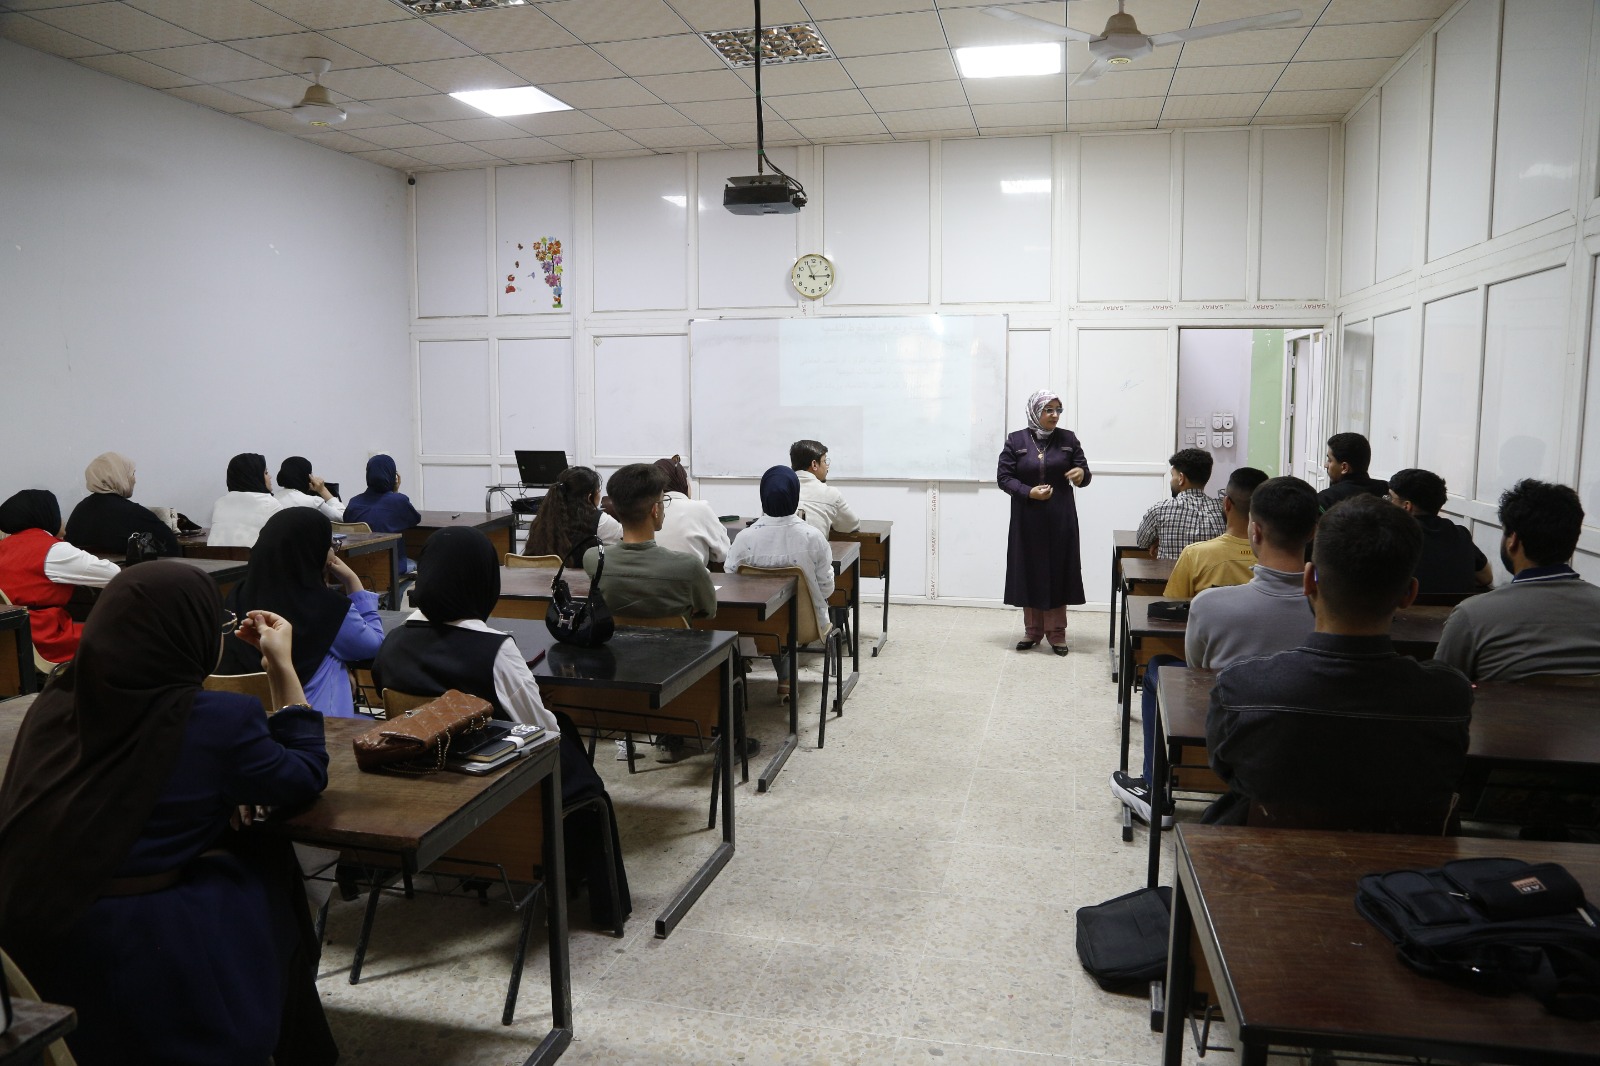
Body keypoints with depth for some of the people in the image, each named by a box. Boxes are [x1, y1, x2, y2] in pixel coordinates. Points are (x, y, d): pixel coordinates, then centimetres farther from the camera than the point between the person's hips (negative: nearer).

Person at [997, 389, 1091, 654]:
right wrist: (1028, 492, -18)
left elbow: (1084, 473, 3)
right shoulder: (1015, 441, -1)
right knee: (1029, 571, 5)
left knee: (1058, 571, 3)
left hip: (1060, 518, 1)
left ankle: (1056, 633, 12)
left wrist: (1081, 474, -21)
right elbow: (1004, 477, -2)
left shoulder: (1068, 439, 3)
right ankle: (1032, 630, 17)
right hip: (1027, 519, 0)